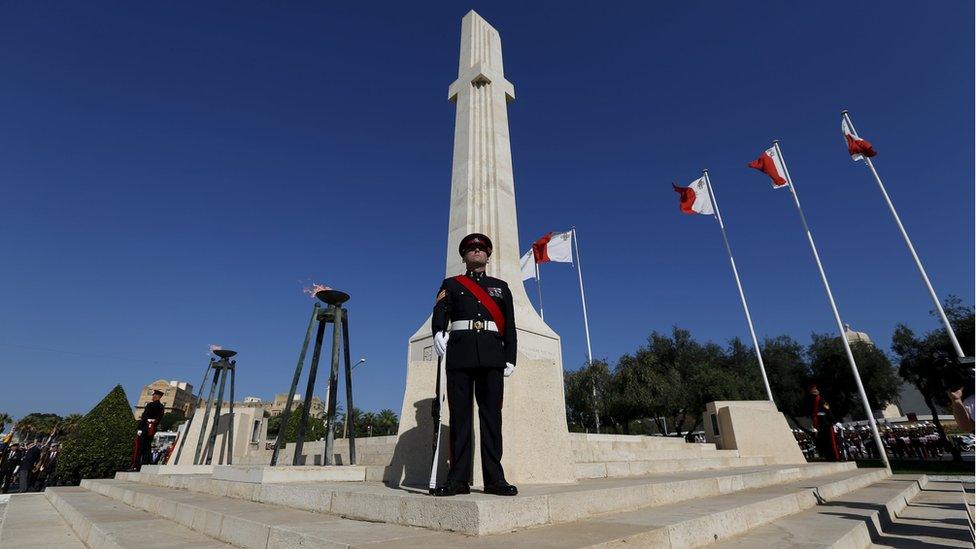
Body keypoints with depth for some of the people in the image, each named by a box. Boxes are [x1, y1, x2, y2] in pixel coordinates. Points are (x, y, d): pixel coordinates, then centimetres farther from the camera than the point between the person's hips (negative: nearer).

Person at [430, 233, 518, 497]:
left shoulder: (500, 286, 22)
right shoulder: (451, 284, 18)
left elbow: (509, 325, 15)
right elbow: (440, 310, -2)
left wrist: (510, 357, 5)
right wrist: (438, 332, -24)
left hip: (492, 355, 1)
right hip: (460, 353, -1)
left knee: (491, 415, -1)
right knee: (459, 415, -1)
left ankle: (494, 478, 4)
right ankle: (458, 479, 5)